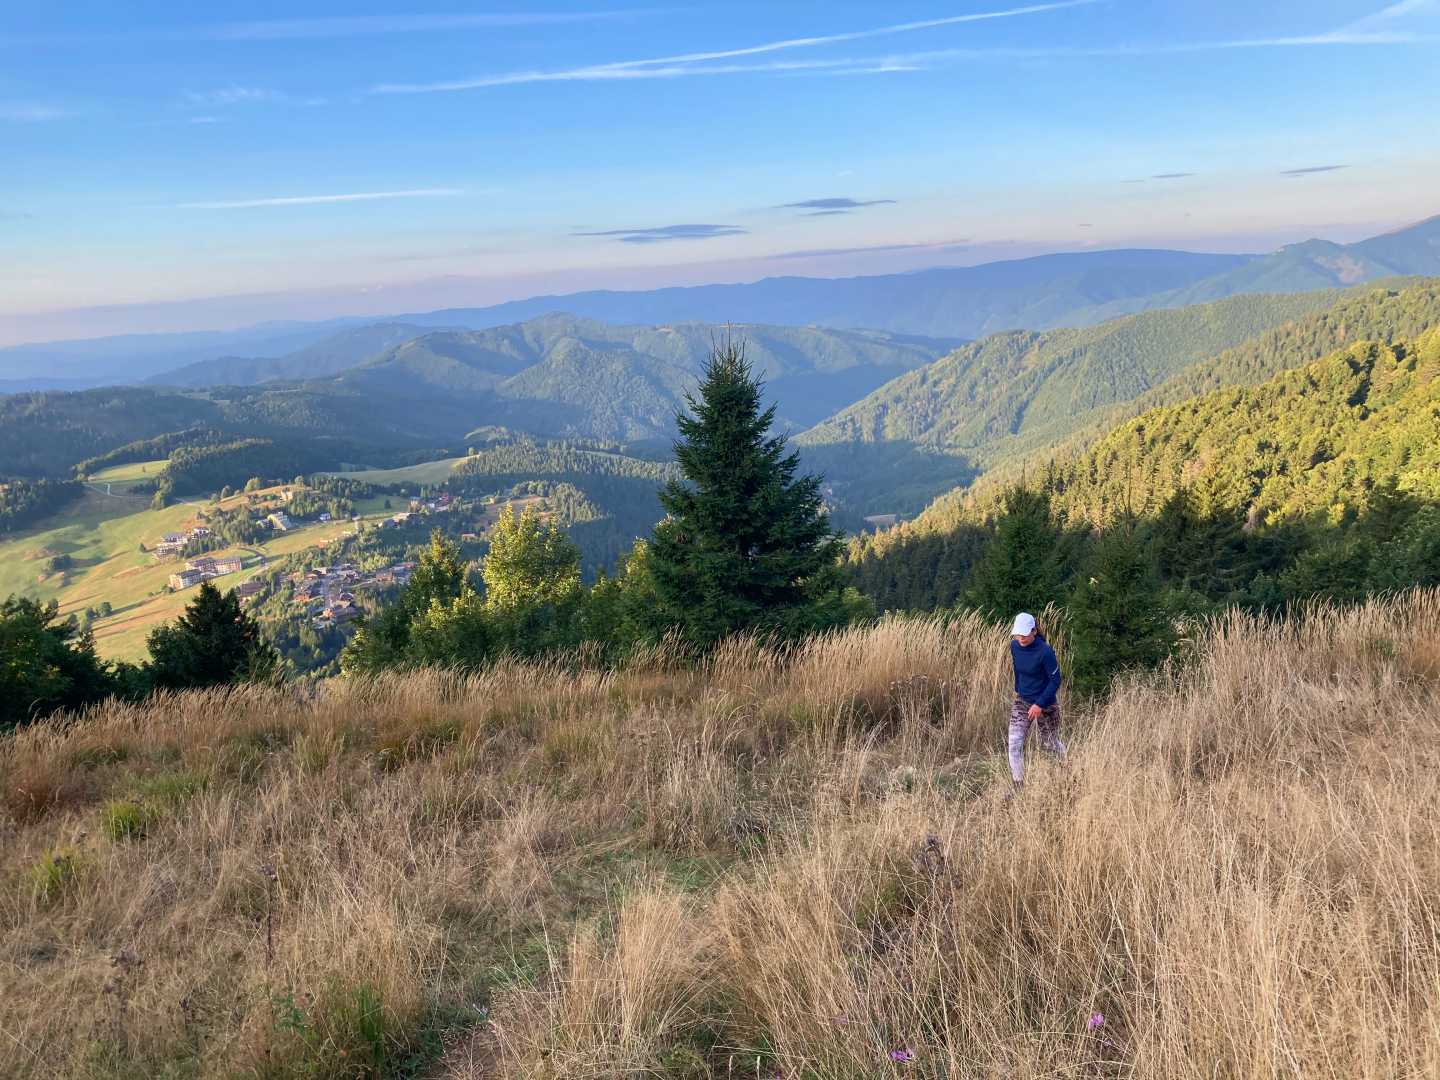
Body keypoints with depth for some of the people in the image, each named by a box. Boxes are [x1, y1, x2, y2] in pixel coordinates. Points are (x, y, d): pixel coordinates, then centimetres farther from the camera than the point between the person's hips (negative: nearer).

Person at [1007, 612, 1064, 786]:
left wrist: (1039, 704, -22)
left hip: (1046, 704, -5)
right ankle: (1018, 786, 0)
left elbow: (1055, 680, -18)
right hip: (1022, 701, 5)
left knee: (1049, 744, 15)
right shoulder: (1014, 646, -7)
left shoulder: (1045, 652, -24)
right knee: (1014, 744, -8)